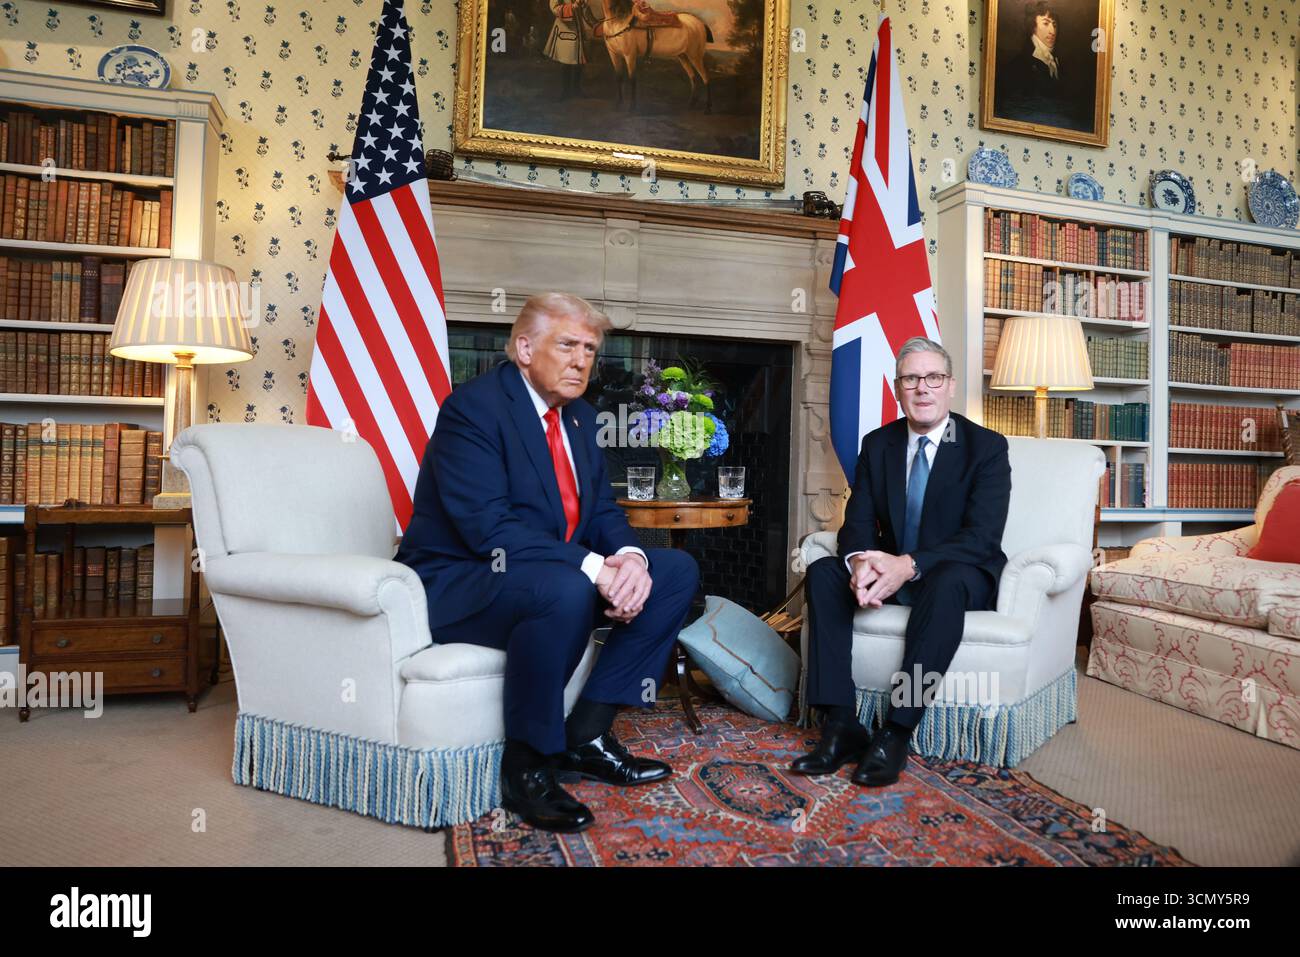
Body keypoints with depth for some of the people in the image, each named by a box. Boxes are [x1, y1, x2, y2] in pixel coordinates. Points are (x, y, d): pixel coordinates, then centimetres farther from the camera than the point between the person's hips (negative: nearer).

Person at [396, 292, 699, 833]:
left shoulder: (579, 416, 9)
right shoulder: (473, 407, -16)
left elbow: (602, 510, 8)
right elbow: (489, 529, -27)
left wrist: (629, 558, -15)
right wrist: (593, 568, -32)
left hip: (559, 577, 9)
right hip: (459, 585, -8)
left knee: (678, 571, -1)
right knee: (565, 589, -38)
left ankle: (586, 734, -2)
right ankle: (525, 765, -15)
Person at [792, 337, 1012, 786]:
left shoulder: (987, 447, -8)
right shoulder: (878, 444, 4)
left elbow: (983, 538, -19)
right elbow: (857, 523, -2)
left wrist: (910, 565, -34)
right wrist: (860, 561, -27)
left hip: (960, 576, -4)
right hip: (890, 571, 4)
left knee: (946, 582, -38)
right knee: (823, 572, -21)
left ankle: (896, 733, -34)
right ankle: (840, 725, -25)